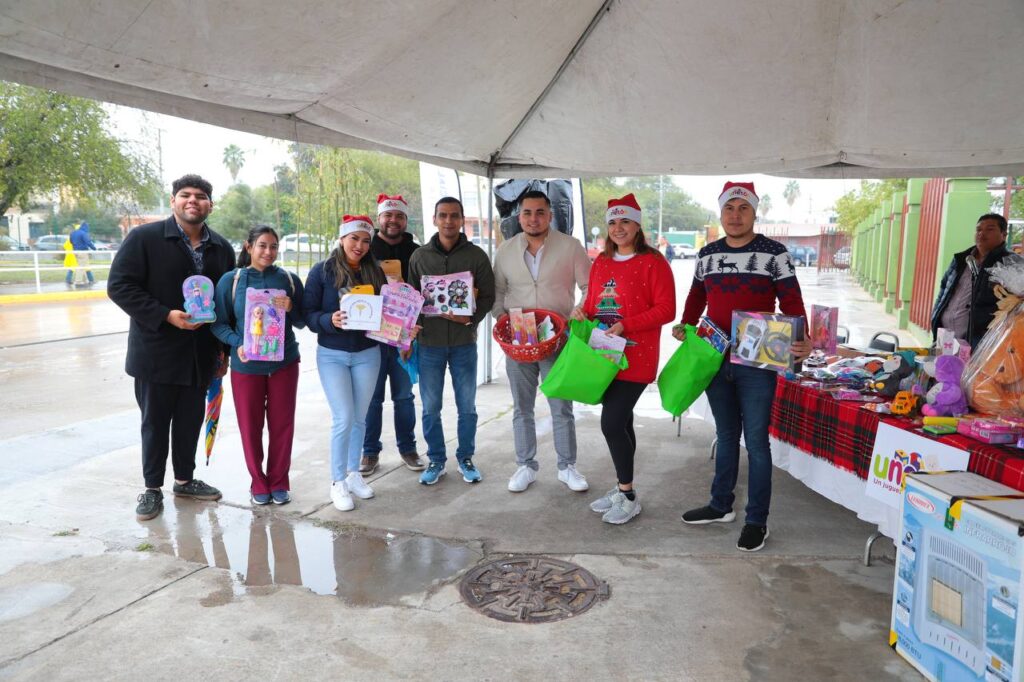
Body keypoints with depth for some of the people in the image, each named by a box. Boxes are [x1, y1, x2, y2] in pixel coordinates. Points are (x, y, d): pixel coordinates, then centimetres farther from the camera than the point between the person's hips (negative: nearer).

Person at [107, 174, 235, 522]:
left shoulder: (222, 248, 8)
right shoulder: (144, 237, -6)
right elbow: (119, 286, -10)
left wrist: (223, 348, 9)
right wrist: (166, 316, -20)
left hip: (200, 353, 4)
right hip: (156, 351, -4)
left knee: (190, 420, 13)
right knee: (155, 422, 7)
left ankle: (185, 480, 30)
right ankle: (152, 488, 22)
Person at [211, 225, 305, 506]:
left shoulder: (289, 279, 1)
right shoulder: (231, 280, -2)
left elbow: (302, 321, 7)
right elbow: (219, 323, 0)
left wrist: (291, 308, -14)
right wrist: (238, 344, -17)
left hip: (284, 363, 1)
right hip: (246, 365, -1)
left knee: (282, 424, 7)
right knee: (250, 426, 7)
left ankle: (279, 481, 24)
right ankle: (258, 482, 25)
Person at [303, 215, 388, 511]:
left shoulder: (374, 271, 5)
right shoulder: (322, 271, -5)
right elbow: (308, 314, -7)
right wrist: (330, 320, -26)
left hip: (367, 353, 3)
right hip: (332, 355, -3)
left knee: (359, 418, 11)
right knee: (343, 418, -6)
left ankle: (353, 473, 28)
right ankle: (338, 481, 10)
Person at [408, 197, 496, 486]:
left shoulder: (476, 256, 0)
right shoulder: (420, 256, 4)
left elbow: (488, 296, 1)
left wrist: (472, 318, -17)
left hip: (464, 342, -1)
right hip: (428, 342, 1)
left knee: (466, 406, 9)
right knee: (430, 407, 7)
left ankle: (465, 458, 26)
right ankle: (436, 460, 24)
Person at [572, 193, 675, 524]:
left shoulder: (653, 261, -7)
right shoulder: (601, 262, 13)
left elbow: (666, 310, -12)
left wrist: (625, 326, -19)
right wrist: (583, 313, -2)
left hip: (635, 357, -6)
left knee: (612, 423, -10)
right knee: (620, 422, 14)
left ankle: (629, 497, 7)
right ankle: (622, 489, 28)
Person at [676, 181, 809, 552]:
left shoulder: (774, 253, -5)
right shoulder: (707, 254, 8)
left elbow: (791, 301, -8)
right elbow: (696, 295, 19)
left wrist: (800, 340, -24)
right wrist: (685, 326, 3)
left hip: (757, 362, -4)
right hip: (715, 358, 4)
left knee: (756, 441, 1)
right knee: (726, 435, 17)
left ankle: (757, 520, 15)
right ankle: (721, 506, 31)